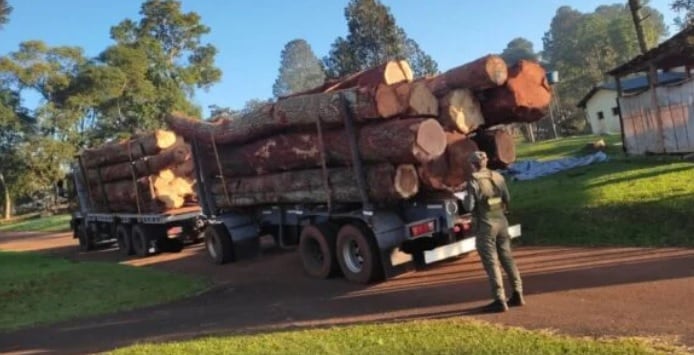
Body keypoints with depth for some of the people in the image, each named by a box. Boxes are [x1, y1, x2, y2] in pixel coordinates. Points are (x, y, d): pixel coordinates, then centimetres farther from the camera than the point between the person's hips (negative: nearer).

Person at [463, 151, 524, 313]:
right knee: (507, 258, 15)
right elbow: (507, 199, 11)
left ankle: (500, 301, 0)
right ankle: (517, 295, 20)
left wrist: (465, 199, 6)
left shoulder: (474, 181, -13)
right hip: (501, 221, 6)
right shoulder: (497, 176, 5)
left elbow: (470, 206, -15)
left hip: (486, 224, -6)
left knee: (491, 262, -1)